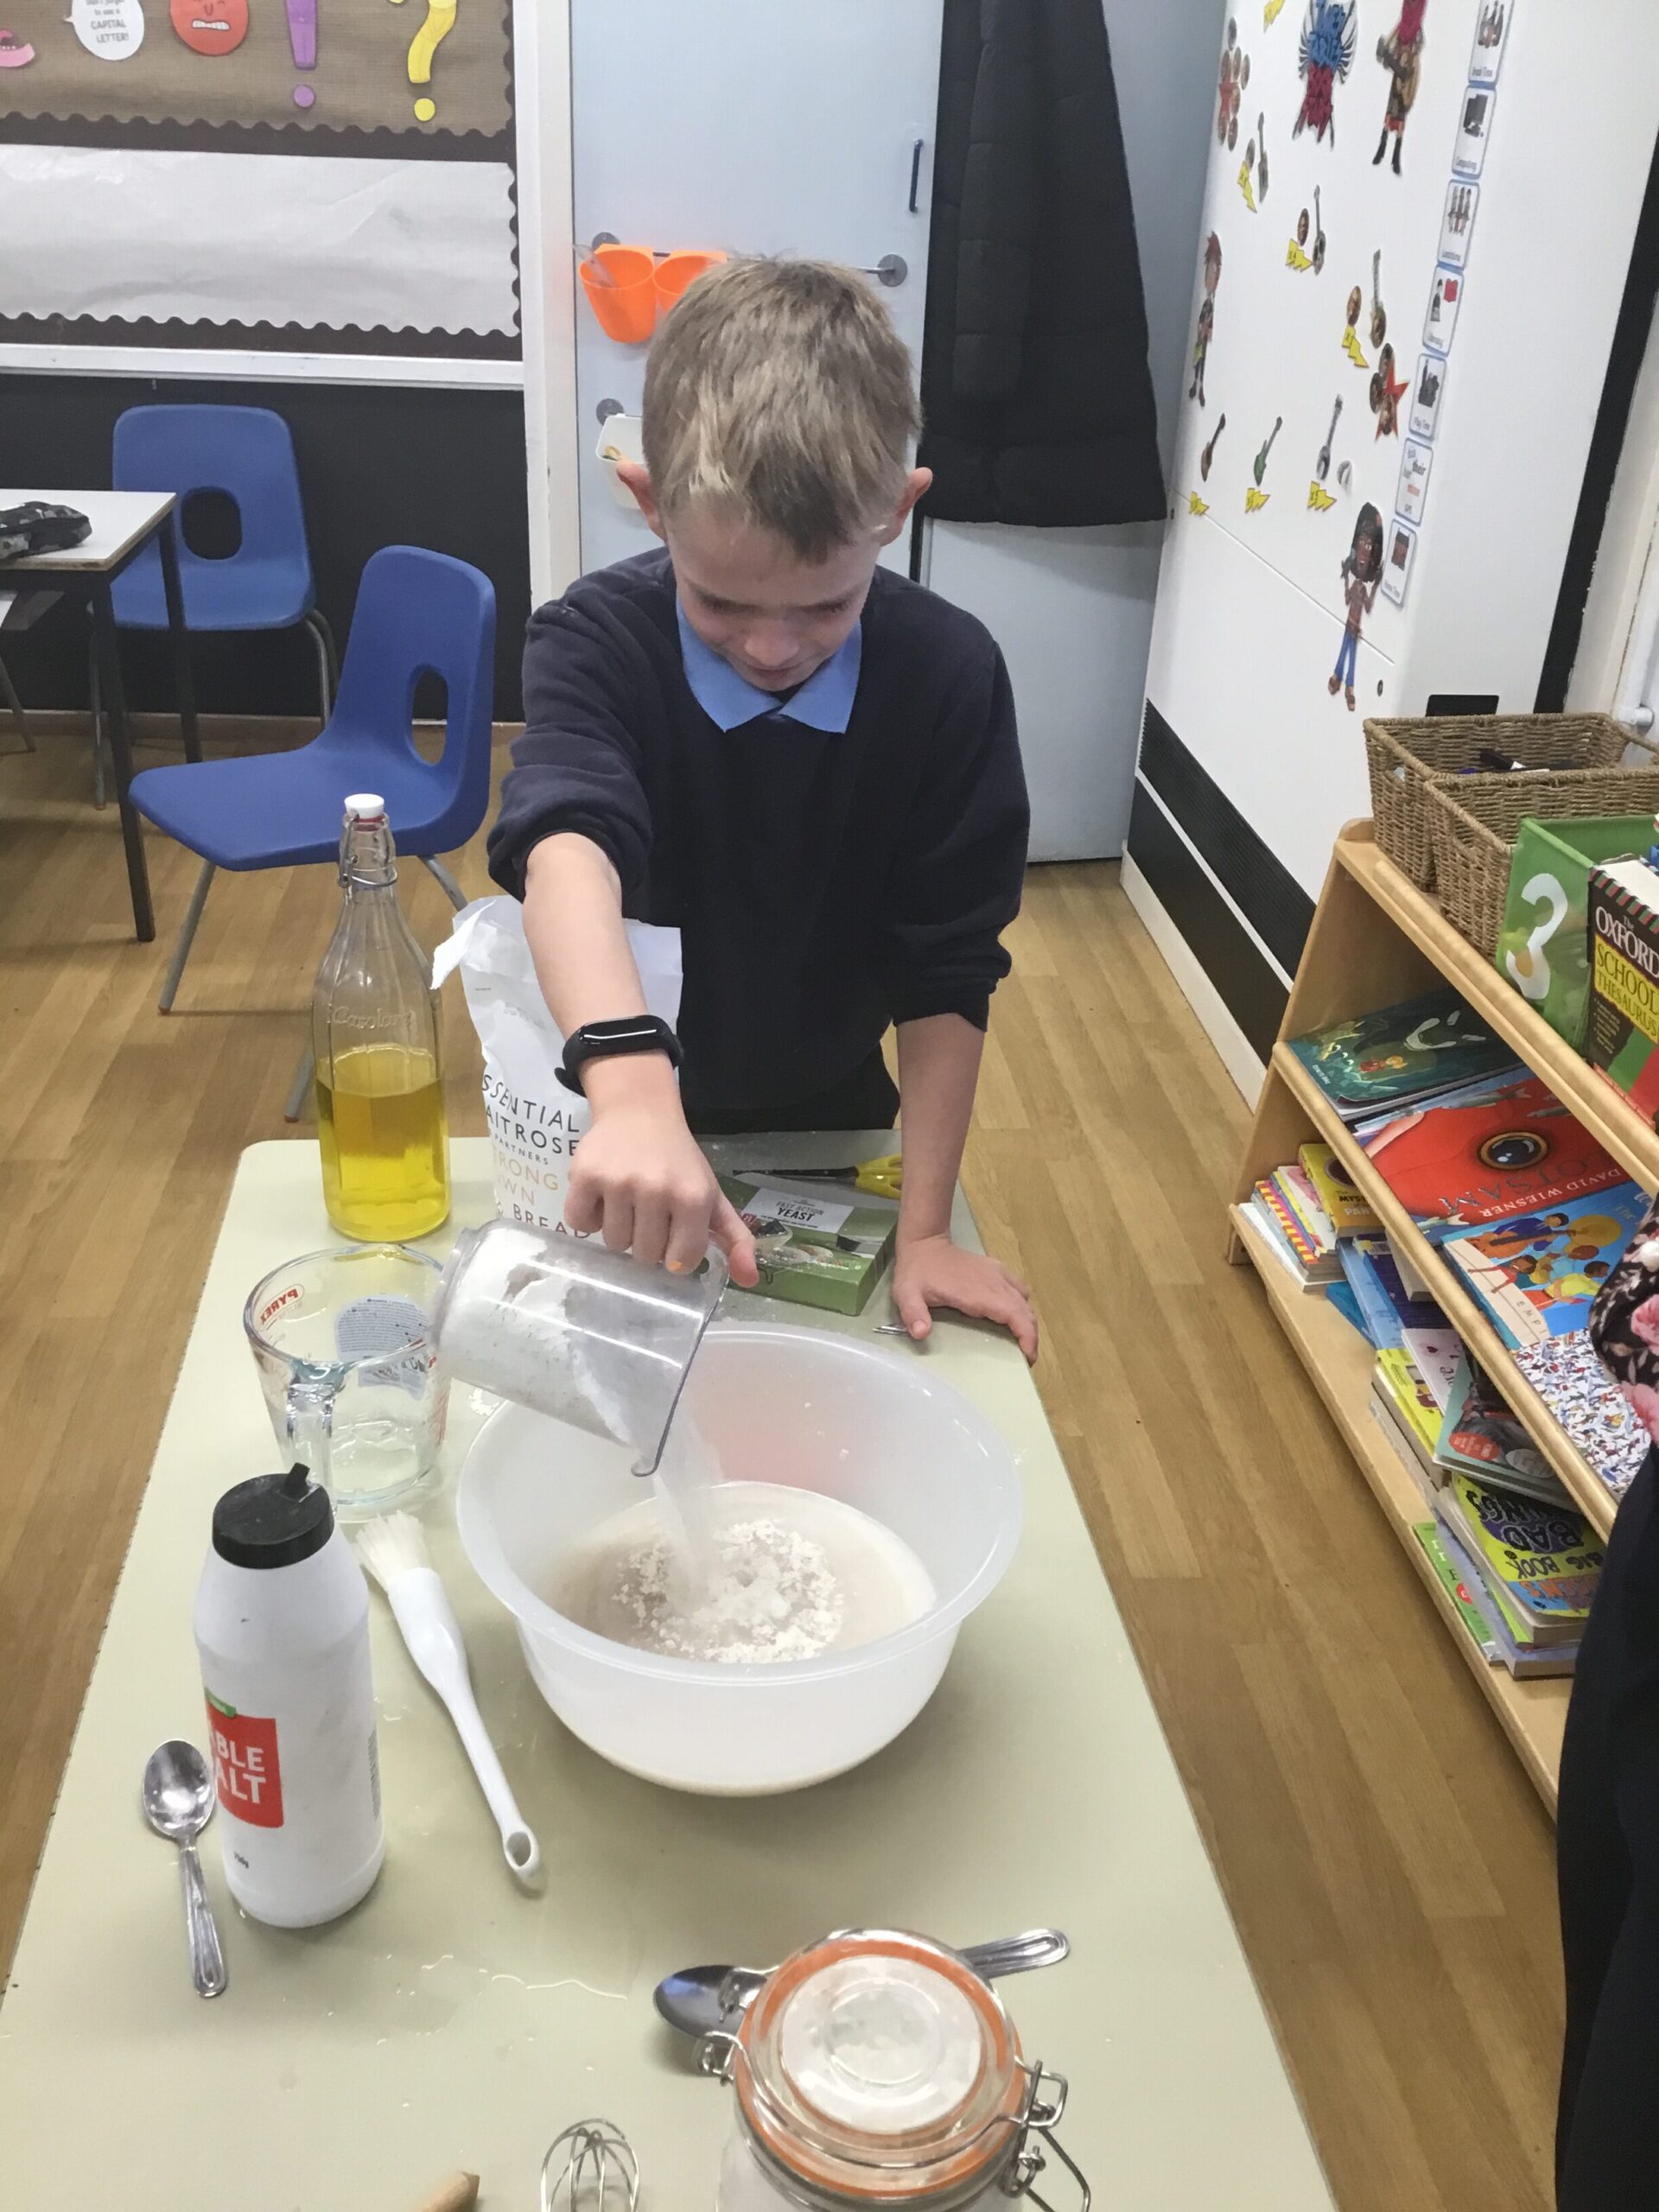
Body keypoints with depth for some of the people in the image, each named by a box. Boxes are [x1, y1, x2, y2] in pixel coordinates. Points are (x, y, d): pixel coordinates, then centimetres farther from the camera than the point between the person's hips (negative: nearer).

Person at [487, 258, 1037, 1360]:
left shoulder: (950, 677, -22)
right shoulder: (598, 640, -26)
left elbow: (947, 975, -16)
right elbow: (569, 846, -47)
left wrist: (923, 1231, -17)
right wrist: (634, 1092, -66)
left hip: (834, 1124, 1)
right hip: (618, 1116, -1)